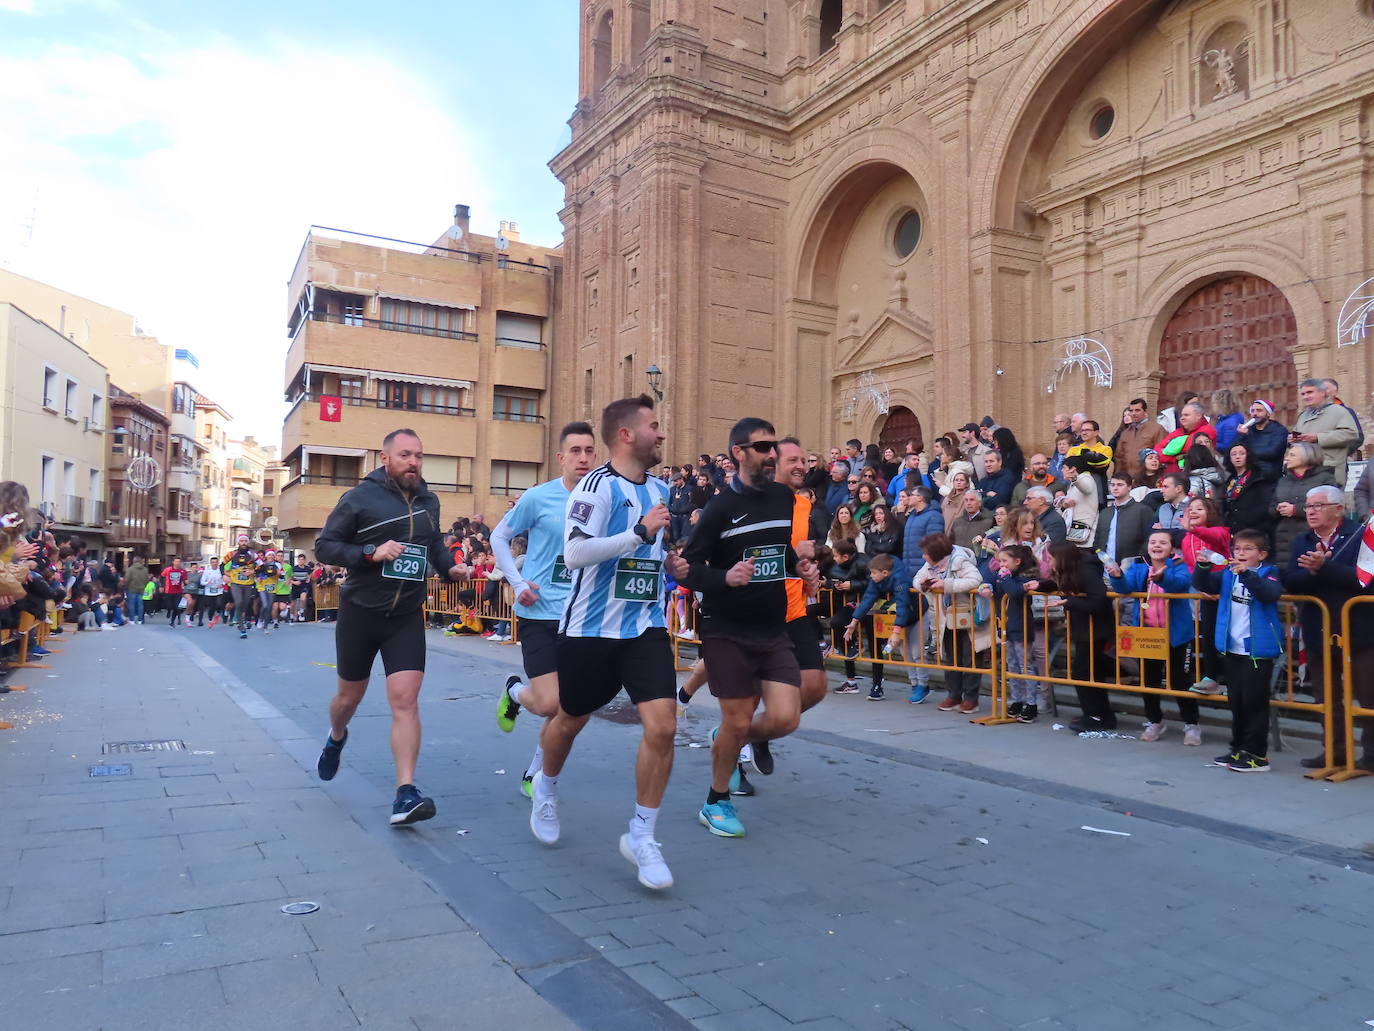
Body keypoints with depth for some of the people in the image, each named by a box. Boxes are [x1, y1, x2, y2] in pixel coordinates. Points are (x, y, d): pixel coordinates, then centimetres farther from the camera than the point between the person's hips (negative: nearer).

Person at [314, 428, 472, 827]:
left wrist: (450, 568, 3)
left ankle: (405, 794, -11)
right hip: (360, 613, -2)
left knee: (405, 700, -11)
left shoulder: (428, 501, 6)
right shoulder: (360, 498, -9)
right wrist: (371, 552, -23)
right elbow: (324, 545, -8)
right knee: (350, 696, 16)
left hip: (407, 617, 2)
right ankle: (336, 737, 51)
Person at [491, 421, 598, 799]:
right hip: (540, 613, -3)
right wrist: (518, 583, -6)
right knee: (549, 704, -11)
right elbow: (499, 538, 5)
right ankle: (514, 691, 25)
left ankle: (535, 774, 29)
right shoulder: (539, 497, -7)